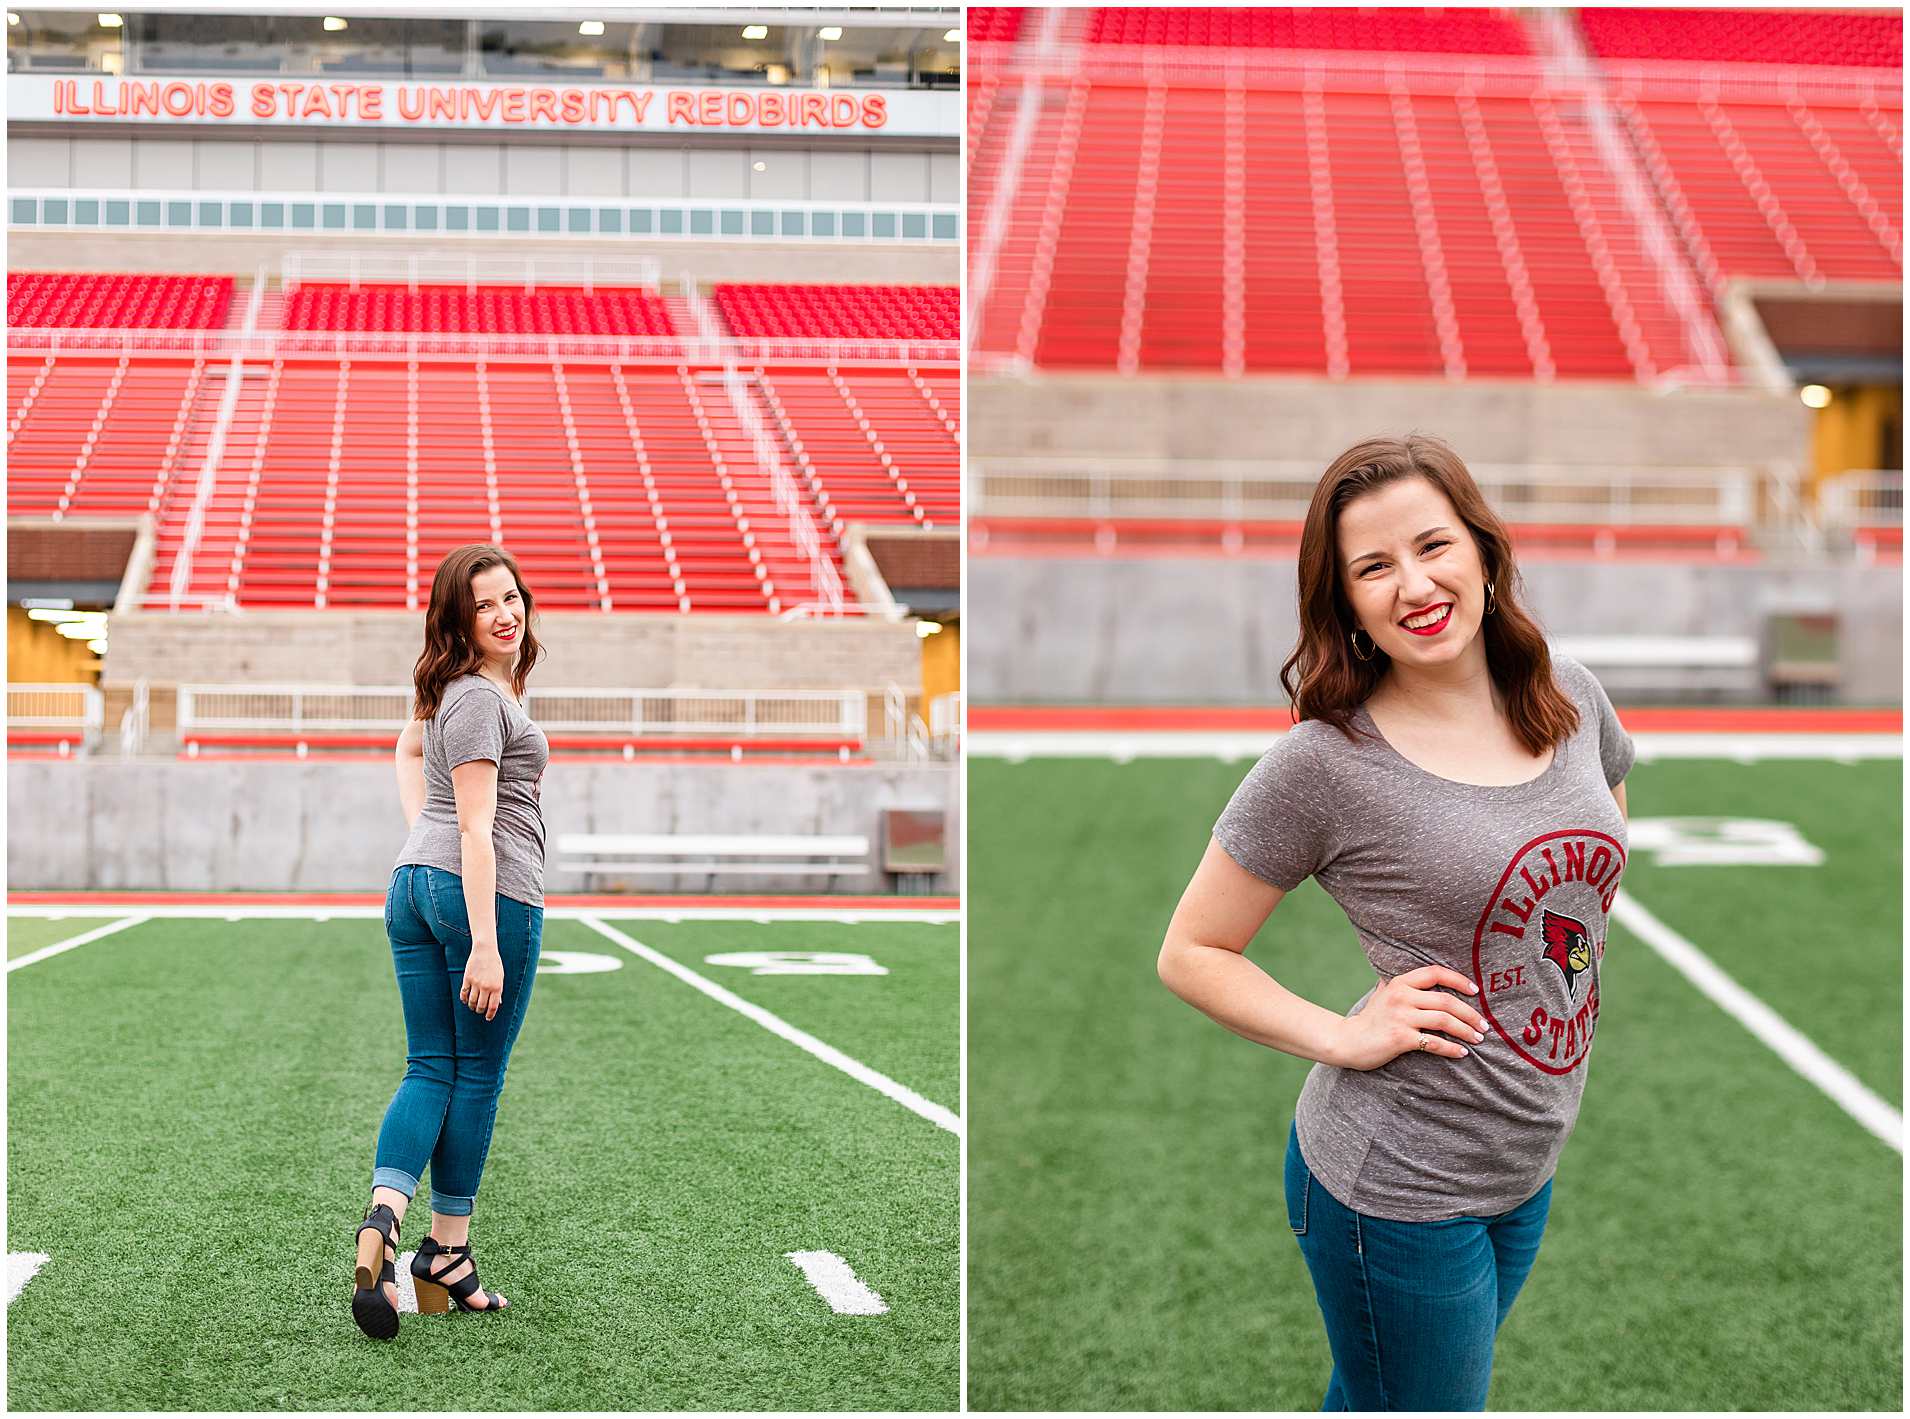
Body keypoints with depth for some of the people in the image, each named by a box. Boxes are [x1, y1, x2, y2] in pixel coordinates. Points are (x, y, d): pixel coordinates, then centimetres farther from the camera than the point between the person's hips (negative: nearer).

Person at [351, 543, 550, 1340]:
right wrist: (485, 946, -22)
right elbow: (477, 830, -19)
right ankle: (446, 1255, 9)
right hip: (486, 892, -9)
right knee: (477, 1075, 2)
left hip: (413, 885, 9)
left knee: (431, 1068, 5)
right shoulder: (481, 699, -14)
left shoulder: (453, 689, 15)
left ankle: (383, 1216, -15)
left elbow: (408, 749, 34)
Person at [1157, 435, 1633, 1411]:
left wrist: (1571, 980, 8)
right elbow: (1190, 955, -10)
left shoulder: (1570, 697, -1)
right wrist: (1347, 1037, -18)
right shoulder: (1326, 764, -18)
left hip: (1526, 1169, 6)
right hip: (1396, 1186, -6)